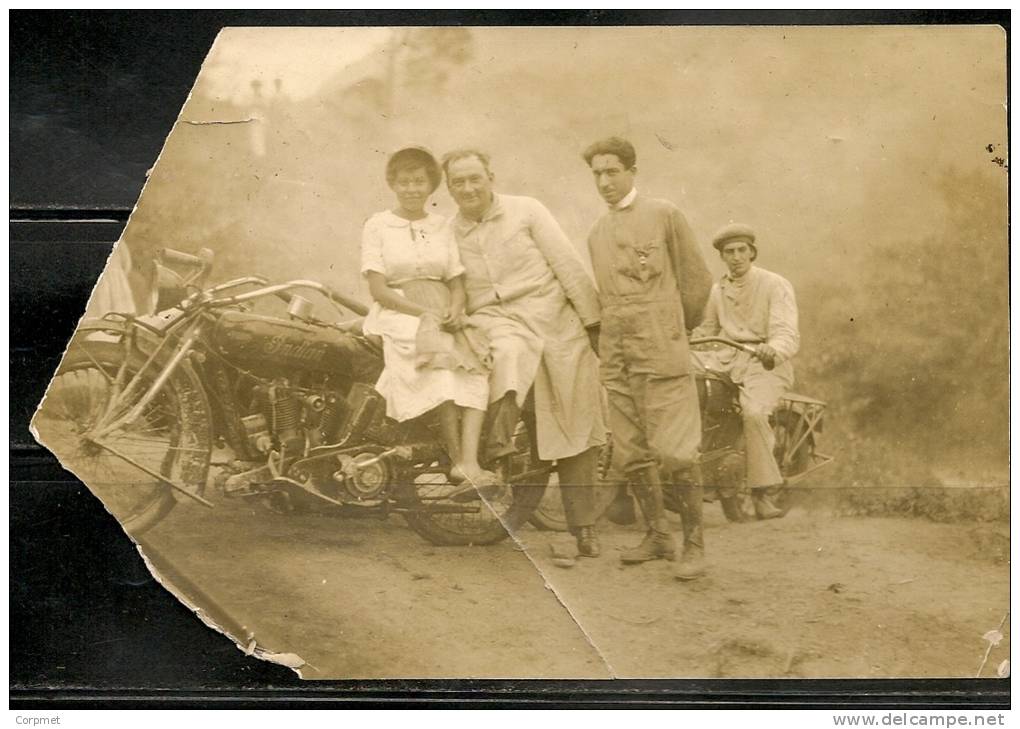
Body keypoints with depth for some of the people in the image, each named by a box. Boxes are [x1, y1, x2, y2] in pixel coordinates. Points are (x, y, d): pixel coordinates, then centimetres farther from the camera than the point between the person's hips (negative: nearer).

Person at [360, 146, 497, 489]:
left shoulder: (442, 226, 17)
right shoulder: (377, 226, 5)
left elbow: (457, 283, 14)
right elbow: (378, 289, -4)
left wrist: (454, 310, -9)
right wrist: (424, 313, -15)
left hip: (444, 315, 4)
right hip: (397, 315, -4)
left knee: (476, 368, -26)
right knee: (440, 361, -34)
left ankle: (469, 462, -37)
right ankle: (456, 458, -30)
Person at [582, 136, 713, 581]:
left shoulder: (663, 215, 1)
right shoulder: (597, 233, 17)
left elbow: (696, 281, 5)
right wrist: (608, 343, 15)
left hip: (661, 353, -6)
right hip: (616, 359, 6)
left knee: (675, 453, -10)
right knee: (631, 456, 8)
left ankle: (694, 544, 0)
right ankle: (658, 536, 21)